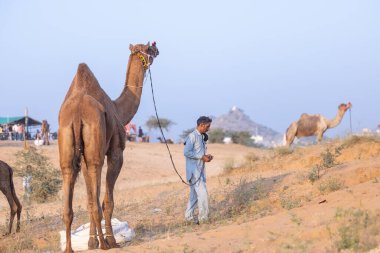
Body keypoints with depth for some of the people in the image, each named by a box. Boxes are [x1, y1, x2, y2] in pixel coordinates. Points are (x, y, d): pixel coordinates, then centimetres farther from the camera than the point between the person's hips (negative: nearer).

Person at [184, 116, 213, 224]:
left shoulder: (202, 137, 16)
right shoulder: (192, 136, -13)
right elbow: (186, 152, -20)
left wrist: (206, 156, 4)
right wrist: (201, 157, -18)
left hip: (200, 170, 9)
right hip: (194, 170, -9)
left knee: (194, 194, 13)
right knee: (202, 193, -11)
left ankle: (189, 216, 21)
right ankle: (203, 217, -5)